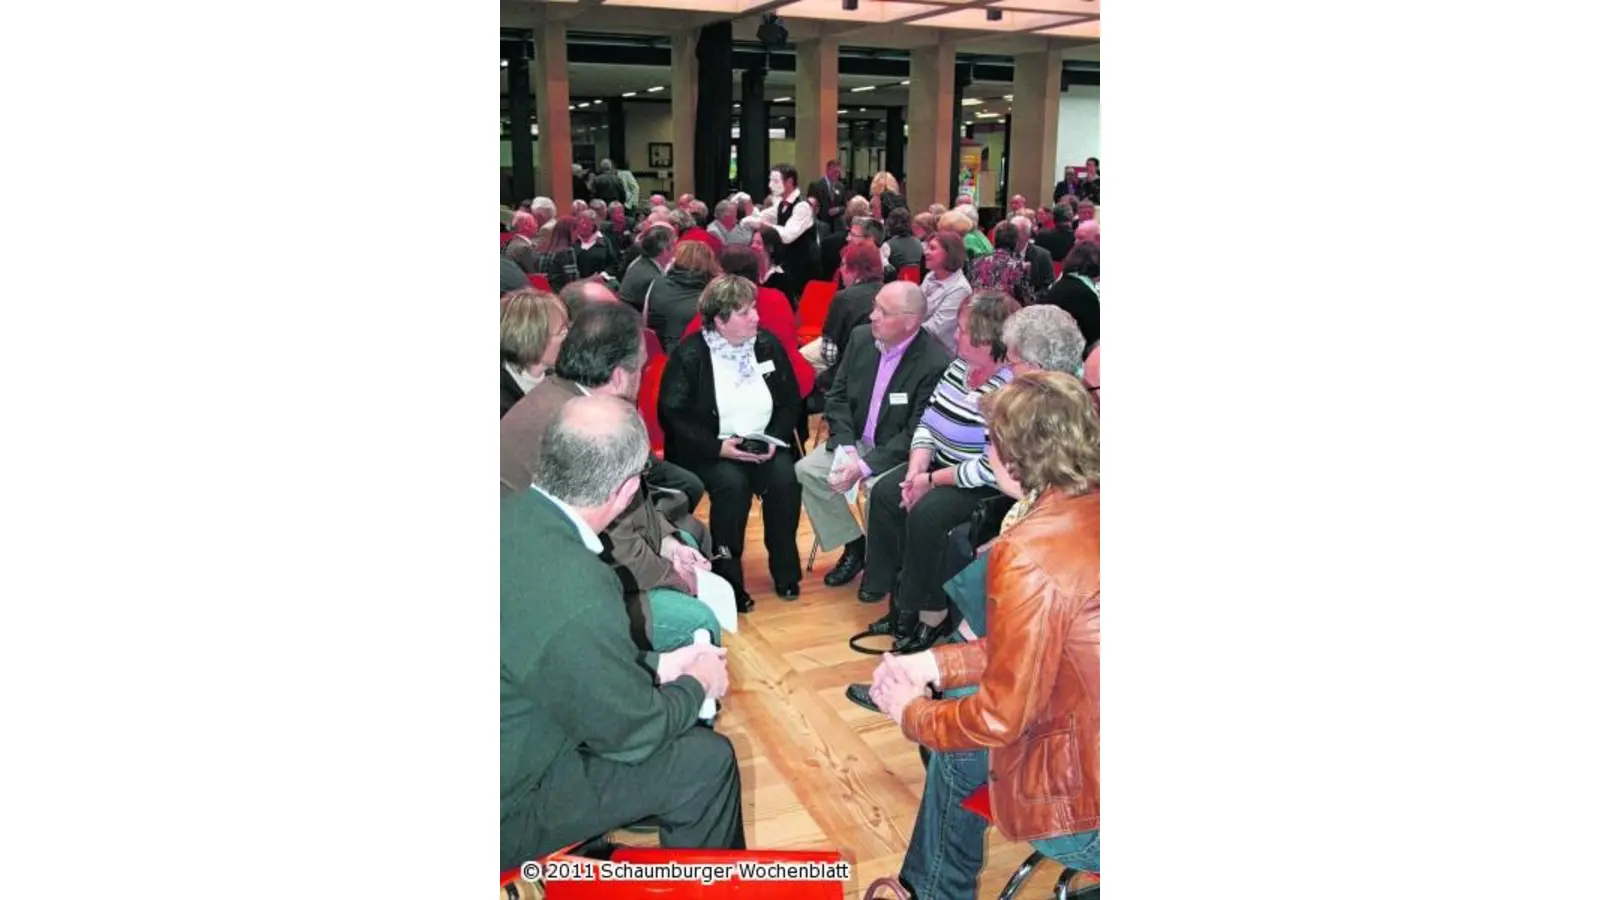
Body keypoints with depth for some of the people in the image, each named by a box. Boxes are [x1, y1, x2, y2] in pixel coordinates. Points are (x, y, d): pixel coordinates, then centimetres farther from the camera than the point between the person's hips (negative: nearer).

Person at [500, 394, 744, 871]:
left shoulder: (509, 516, -10)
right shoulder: (578, 594, -34)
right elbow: (632, 732, -17)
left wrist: (658, 666, 9)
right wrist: (697, 683, 1)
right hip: (510, 800, -8)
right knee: (707, 760, 2)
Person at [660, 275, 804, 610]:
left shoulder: (768, 344, 5)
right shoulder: (689, 355, -6)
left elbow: (790, 402, 9)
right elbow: (673, 415, -9)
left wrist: (775, 440, -10)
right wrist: (718, 447, -20)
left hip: (764, 446, 3)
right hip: (709, 450, -3)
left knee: (785, 477, -25)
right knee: (732, 482, -32)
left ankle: (785, 570, -7)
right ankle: (726, 576, -15)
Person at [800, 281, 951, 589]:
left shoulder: (935, 363, -22)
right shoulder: (861, 338, -3)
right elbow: (838, 397, 1)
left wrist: (865, 466, -27)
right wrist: (848, 449, -15)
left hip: (899, 453, -6)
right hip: (856, 440, 6)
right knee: (806, 470, -12)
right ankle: (853, 545, 5)